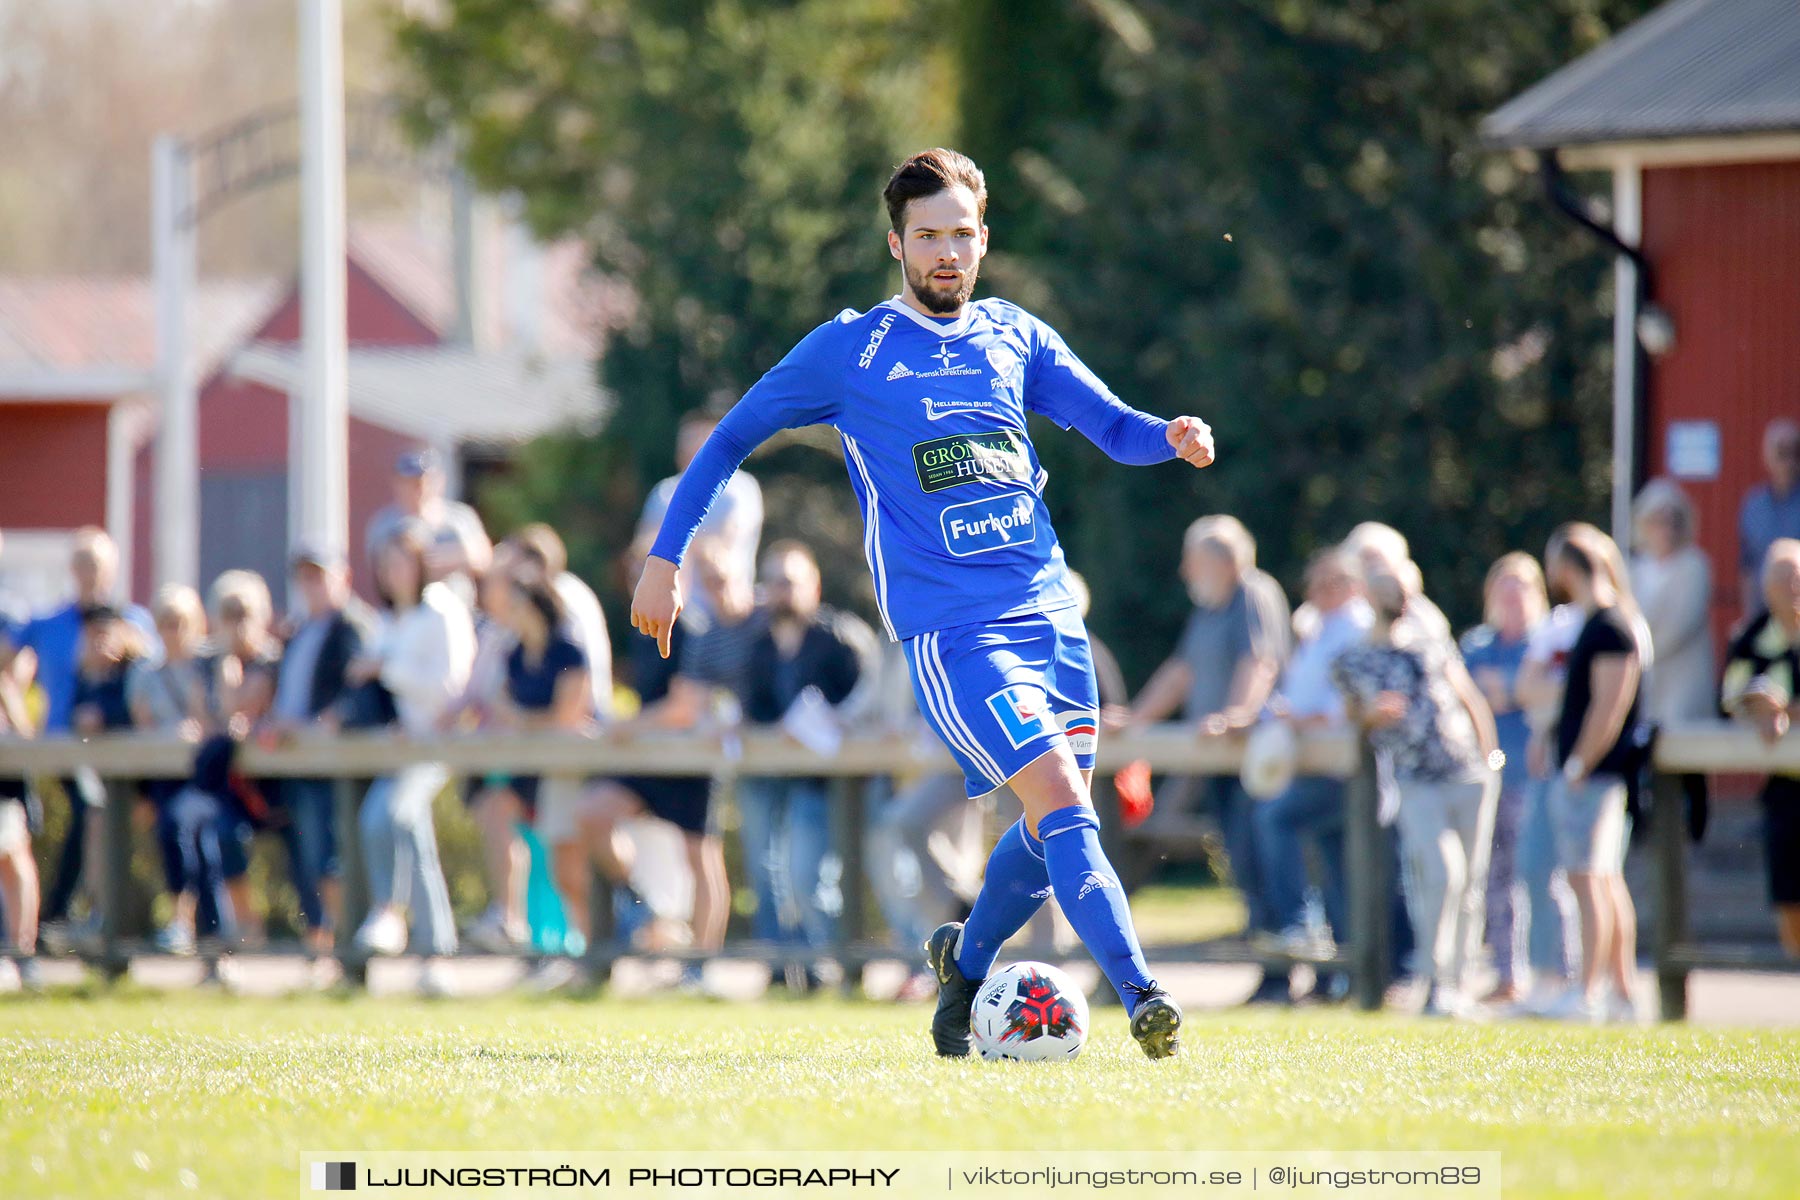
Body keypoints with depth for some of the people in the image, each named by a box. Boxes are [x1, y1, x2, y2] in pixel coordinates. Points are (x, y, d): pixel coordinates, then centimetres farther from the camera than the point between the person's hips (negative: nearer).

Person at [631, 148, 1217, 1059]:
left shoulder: (1016, 337, 14)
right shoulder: (849, 351, 3)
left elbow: (1113, 427, 8)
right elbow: (731, 440, 11)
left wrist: (1171, 437, -15)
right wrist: (665, 557, 7)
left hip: (1049, 613, 5)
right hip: (947, 630, -5)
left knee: (1056, 830, 9)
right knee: (1062, 811, -20)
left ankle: (966, 967, 34)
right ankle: (1141, 998, -28)